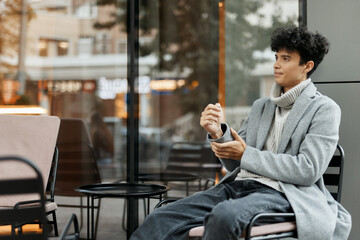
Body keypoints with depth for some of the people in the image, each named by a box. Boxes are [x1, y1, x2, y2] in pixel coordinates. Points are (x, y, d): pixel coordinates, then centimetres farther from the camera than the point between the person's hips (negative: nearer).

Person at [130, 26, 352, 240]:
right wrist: (218, 133, -1)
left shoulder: (324, 109, 3)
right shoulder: (261, 106, 22)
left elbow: (308, 170, -9)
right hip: (238, 185, 6)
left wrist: (246, 154, -7)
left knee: (224, 215, -39)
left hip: (281, 192, -6)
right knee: (160, 219, -16)